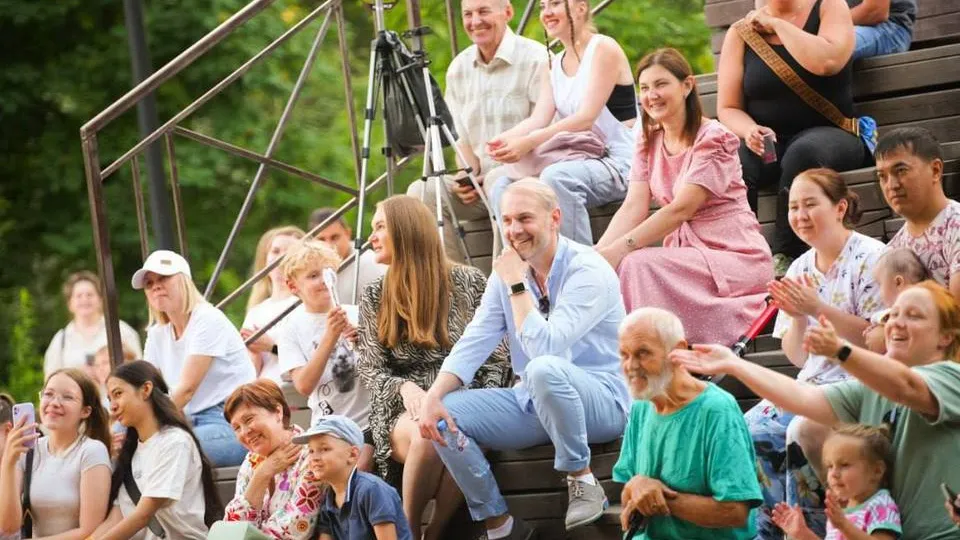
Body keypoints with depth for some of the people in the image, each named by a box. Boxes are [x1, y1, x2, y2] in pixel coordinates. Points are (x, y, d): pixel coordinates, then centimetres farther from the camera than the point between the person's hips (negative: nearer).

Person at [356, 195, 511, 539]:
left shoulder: (469, 283, 7)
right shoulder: (375, 298, 13)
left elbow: (497, 356, 7)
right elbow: (371, 370, 7)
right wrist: (404, 388, -15)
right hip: (404, 412, 1)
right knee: (427, 436, -38)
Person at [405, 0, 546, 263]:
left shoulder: (535, 60, -8)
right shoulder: (459, 69, 12)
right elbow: (461, 135, 14)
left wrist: (491, 176, -20)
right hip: (479, 180, 6)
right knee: (421, 192, -16)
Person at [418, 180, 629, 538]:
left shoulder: (588, 271, -17)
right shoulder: (507, 272, 6)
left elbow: (545, 347, -28)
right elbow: (474, 344, 1)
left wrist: (518, 286, -22)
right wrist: (433, 397, -14)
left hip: (602, 401, -7)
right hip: (533, 401, 7)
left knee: (544, 368, -39)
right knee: (444, 414, -12)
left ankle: (582, 481, -20)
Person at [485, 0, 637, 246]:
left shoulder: (604, 49, -7)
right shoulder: (552, 66, 16)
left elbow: (585, 118, -18)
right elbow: (539, 119, 2)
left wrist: (529, 142, -29)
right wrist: (505, 139, -21)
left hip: (621, 163, -8)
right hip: (582, 162, 8)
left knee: (557, 177, -35)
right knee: (502, 185, -10)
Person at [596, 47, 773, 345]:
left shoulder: (712, 139, -11)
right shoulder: (648, 142, 12)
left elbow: (681, 209, -21)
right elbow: (633, 209, 0)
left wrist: (618, 250, -29)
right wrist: (596, 254, -19)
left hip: (735, 257, -6)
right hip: (685, 255, 6)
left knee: (636, 265, -30)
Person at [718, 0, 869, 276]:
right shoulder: (741, 33, 8)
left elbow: (826, 62, -17)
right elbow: (728, 109, 7)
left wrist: (776, 25, -8)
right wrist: (750, 131, -15)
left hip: (829, 133, -2)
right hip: (768, 141, 2)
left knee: (803, 153, -37)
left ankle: (785, 260, -34)